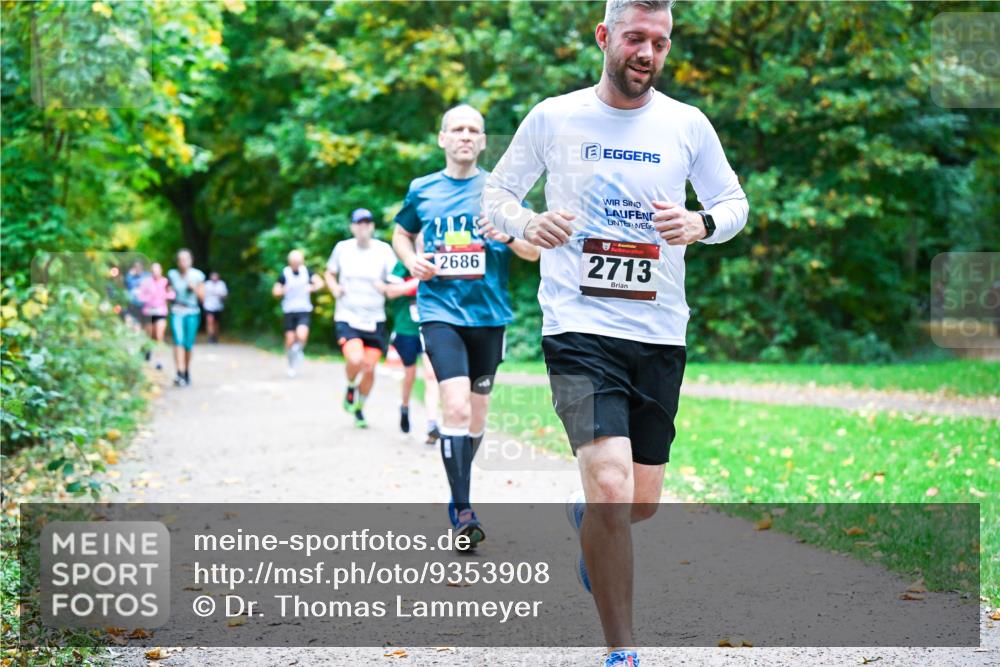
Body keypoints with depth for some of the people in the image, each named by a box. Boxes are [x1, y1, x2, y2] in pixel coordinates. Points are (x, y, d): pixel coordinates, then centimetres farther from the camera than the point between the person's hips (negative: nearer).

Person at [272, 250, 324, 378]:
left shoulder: (306, 272, 1)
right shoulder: (284, 274, -3)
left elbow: (320, 282, -1)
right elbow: (275, 291, 3)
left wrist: (312, 288, -21)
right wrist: (282, 290, -19)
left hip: (304, 310, 0)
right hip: (289, 311, 0)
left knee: (301, 336, -22)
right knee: (290, 339, 1)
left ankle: (299, 349, 12)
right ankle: (291, 365, 22)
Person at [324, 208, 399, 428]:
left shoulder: (384, 250, -3)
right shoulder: (342, 248, 1)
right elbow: (330, 273, 16)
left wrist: (386, 288, -24)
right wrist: (335, 288, -5)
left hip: (374, 320, 1)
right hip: (347, 317, -1)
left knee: (369, 368, 2)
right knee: (355, 359, -24)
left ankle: (359, 409, 28)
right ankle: (350, 387, 10)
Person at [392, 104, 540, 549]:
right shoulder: (422, 190, 6)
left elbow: (535, 251, 5)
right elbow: (401, 233, 23)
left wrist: (509, 237, -17)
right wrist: (411, 261, 1)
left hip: (489, 313, 2)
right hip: (441, 312, -2)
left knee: (477, 413, 11)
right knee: (456, 406, -18)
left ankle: (460, 494, 33)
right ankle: (462, 510, -13)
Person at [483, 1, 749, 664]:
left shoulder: (687, 124, 4)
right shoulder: (553, 117, 0)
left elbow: (734, 203, 14)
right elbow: (496, 192, 10)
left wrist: (701, 224, -10)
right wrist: (529, 224, -13)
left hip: (661, 334, 4)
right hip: (579, 328, -3)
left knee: (642, 504, 11)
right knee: (611, 489, -20)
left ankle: (585, 519, 50)